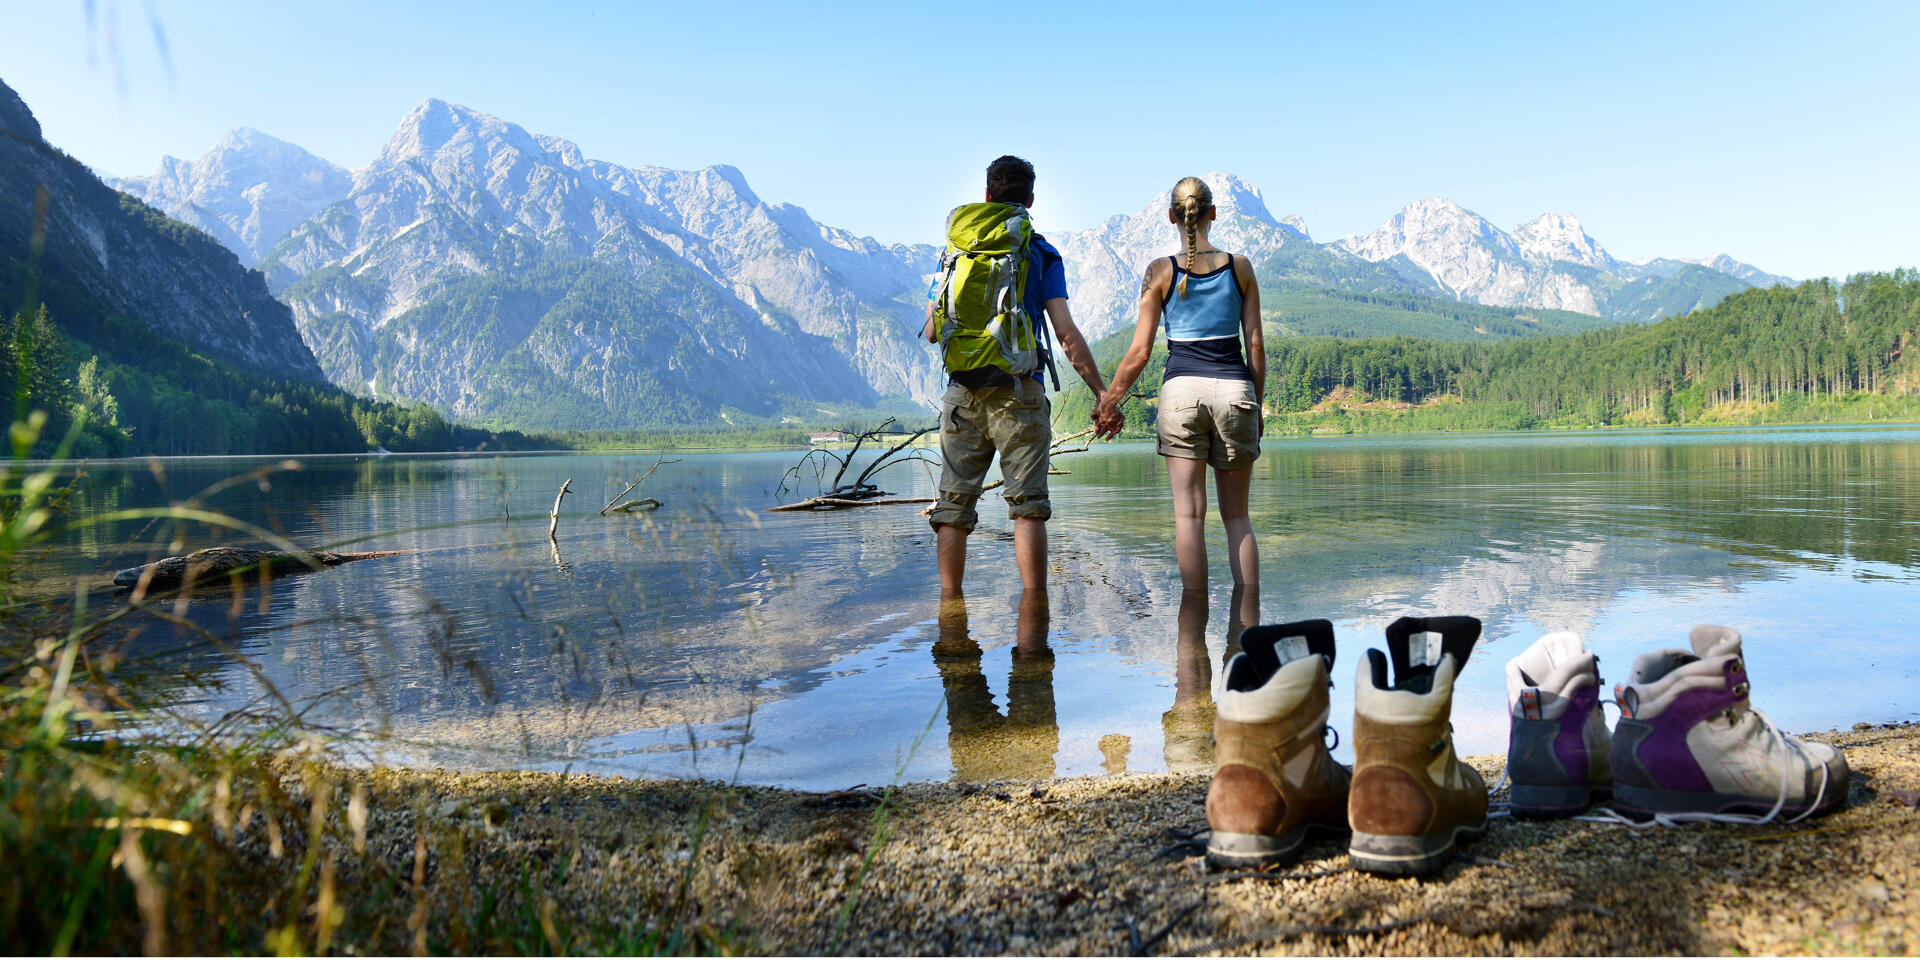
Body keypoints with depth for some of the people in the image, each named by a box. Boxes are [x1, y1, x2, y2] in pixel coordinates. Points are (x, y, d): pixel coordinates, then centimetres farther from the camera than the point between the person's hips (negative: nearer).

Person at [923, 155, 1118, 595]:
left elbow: (931, 332, 11)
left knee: (953, 506, 6)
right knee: (1027, 506, -1)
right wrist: (1103, 394, -1)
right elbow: (1066, 334, -4)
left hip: (962, 394, 2)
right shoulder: (1042, 254, 4)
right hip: (1018, 391, -2)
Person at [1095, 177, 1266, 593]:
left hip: (1182, 389, -1)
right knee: (1237, 514, 10)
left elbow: (1140, 351, -1)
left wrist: (1109, 400, 10)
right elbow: (1256, 346, 5)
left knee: (1189, 513, 0)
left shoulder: (1160, 272, 1)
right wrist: (1258, 406, 15)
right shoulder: (1239, 267, 5)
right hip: (1234, 388, 2)